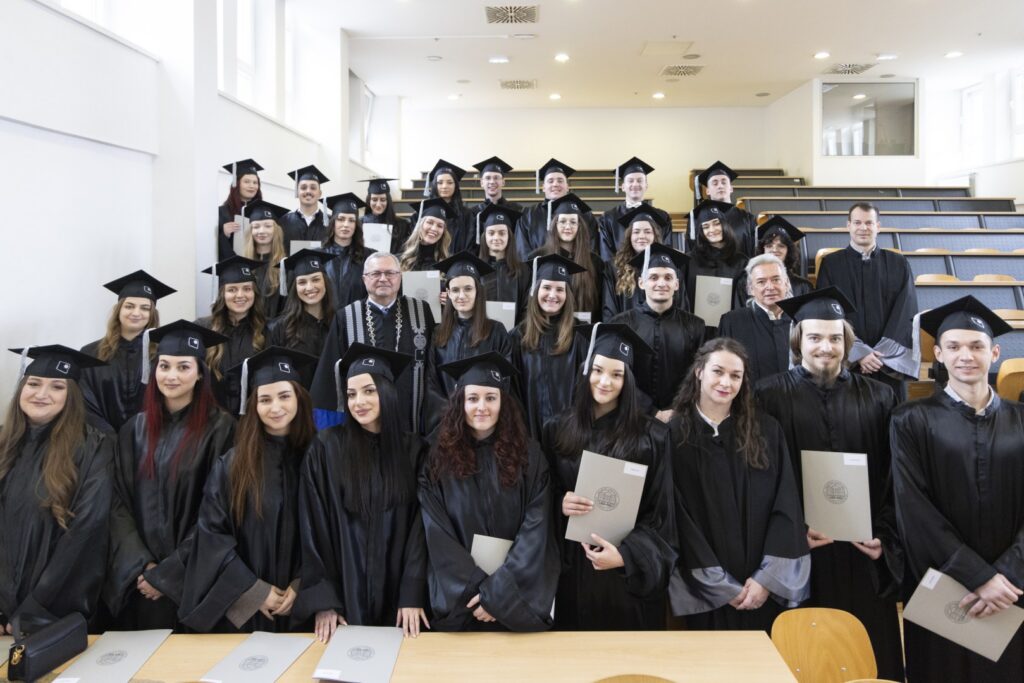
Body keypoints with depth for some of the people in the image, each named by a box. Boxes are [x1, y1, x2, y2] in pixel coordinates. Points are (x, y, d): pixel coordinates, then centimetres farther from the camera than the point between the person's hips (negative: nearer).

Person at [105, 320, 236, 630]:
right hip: (136, 578, 4)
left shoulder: (219, 429, -10)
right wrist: (142, 565, -9)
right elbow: (119, 502, 2)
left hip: (192, 577, -4)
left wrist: (169, 572, -11)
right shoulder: (135, 429, 5)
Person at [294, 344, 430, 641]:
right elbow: (312, 528, -6)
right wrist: (322, 600, -11)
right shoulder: (326, 448, -6)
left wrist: (412, 596, -9)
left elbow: (420, 528, -2)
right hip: (342, 593, -1)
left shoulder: (414, 450, -1)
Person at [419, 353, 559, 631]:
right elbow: (437, 535, -8)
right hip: (458, 600, 0)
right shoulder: (439, 458, -4)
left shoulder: (528, 454, -5)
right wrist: (477, 586, -16)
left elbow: (536, 531, -10)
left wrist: (497, 591, -17)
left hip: (518, 600, 0)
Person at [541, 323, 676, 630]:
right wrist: (560, 505, -15)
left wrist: (626, 554, -19)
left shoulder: (651, 436, -7)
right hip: (573, 568, 2)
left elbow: (660, 513, -6)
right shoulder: (556, 430, 0)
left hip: (631, 572, -2)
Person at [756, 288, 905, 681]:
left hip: (863, 557, 3)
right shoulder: (770, 397, -3)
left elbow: (895, 479, 7)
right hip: (799, 554, -2)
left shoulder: (877, 398, 7)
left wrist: (884, 535, -3)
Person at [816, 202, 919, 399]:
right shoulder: (831, 264, 4)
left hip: (890, 363, 2)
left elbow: (907, 313, 1)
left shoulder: (898, 264, 9)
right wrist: (859, 352, -13)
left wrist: (882, 353, -10)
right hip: (847, 361, -1)